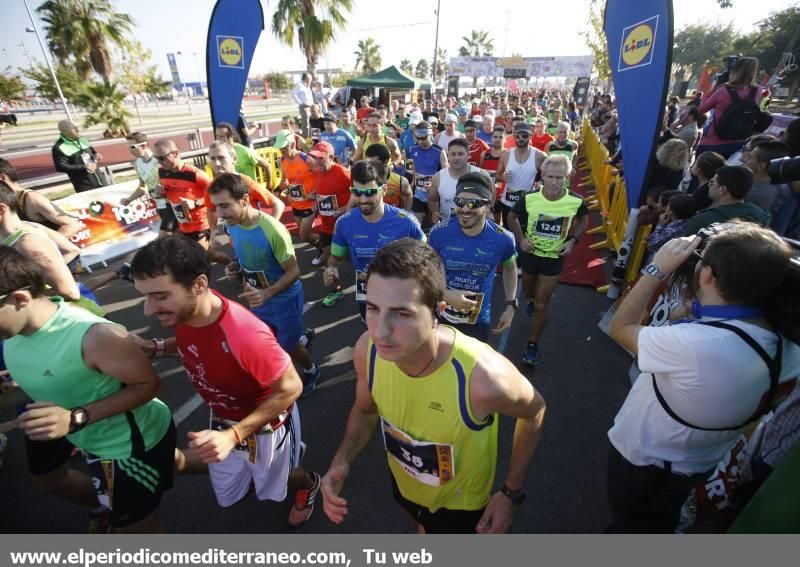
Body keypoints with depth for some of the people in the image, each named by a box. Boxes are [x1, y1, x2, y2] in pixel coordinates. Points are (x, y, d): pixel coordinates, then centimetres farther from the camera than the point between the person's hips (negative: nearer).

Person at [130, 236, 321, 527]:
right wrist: (156, 347, -14)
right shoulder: (184, 310, -20)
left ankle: (308, 484, 60)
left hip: (263, 426, -6)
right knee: (227, 496, 31)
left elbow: (290, 388, -30)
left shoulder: (245, 334, -44)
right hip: (222, 419, 7)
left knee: (273, 485, 26)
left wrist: (233, 435, -33)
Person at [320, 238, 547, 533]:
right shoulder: (368, 349, -29)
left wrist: (511, 493, -11)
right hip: (403, 482, 4)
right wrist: (341, 461, -22)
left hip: (458, 501, -3)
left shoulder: (483, 377, -42)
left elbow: (534, 411, -17)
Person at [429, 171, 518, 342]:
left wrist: (511, 306, 3)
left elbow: (510, 268, 8)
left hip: (478, 322, 0)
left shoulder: (502, 239, -15)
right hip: (440, 317, 1)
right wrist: (447, 295, -20)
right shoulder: (439, 232, -17)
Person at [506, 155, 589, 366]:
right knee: (528, 293, 25)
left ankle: (532, 345, 18)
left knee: (541, 305, 1)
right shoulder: (529, 199, -21)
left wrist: (573, 240, -10)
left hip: (554, 258, -1)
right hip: (530, 253, 1)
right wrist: (521, 238, -14)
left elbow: (583, 220, 4)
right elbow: (512, 217, -1)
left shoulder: (575, 201, -20)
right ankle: (533, 298, 64)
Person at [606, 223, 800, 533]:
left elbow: (620, 327, -25)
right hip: (698, 465, 7)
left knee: (629, 527, 23)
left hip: (642, 461, -6)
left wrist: (657, 269, -21)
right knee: (659, 526, 34)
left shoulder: (693, 344, -42)